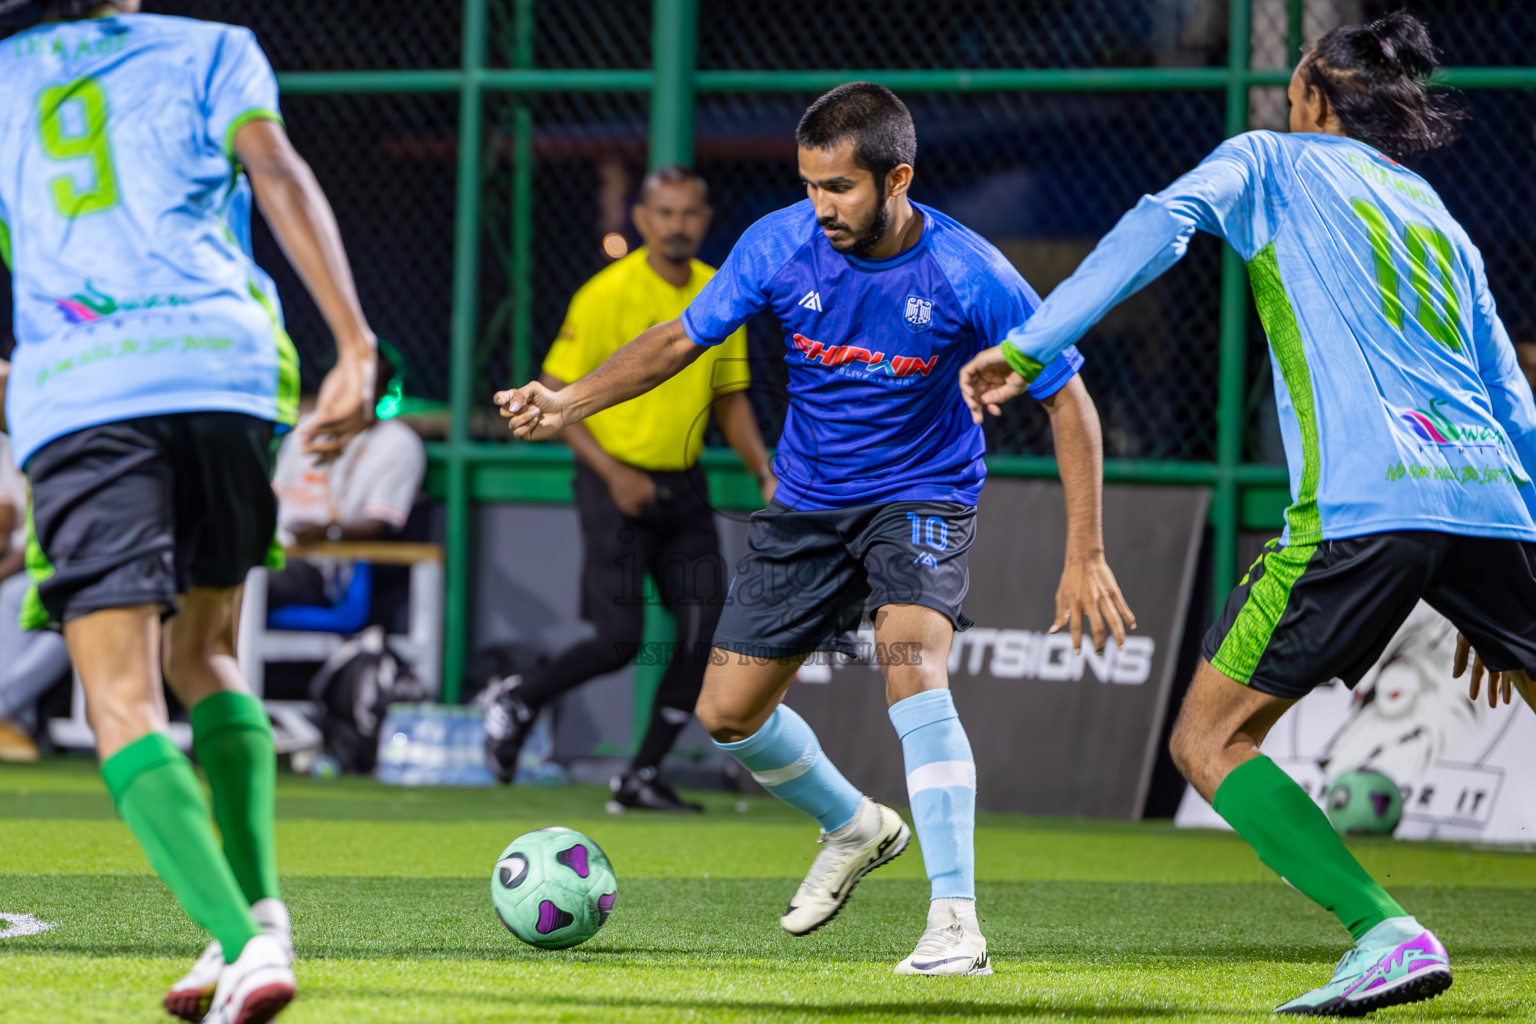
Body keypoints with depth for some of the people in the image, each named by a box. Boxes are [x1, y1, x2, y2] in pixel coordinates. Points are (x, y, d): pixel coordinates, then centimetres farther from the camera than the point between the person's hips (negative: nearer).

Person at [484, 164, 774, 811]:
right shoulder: (607, 296, -11)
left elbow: (730, 399, 17)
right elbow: (553, 398, -9)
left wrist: (765, 475, 2)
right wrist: (614, 474, -17)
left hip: (684, 487, 5)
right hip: (618, 484, -5)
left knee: (700, 634, -3)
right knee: (618, 641, -11)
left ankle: (643, 776, 9)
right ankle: (516, 708, 15)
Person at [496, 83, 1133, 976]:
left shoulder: (969, 275, -22)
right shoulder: (780, 245, -14)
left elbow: (1068, 401, -13)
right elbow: (683, 339, -2)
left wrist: (1085, 556, -16)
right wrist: (573, 401, -18)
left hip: (920, 496, -5)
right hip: (808, 500, 5)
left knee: (913, 666, -32)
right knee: (728, 715, 4)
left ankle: (956, 922, -31)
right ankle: (857, 828, 35)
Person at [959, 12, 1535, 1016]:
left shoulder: (1274, 162, 14)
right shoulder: (1440, 218, 28)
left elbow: (1158, 226, -6)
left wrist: (1027, 349, -9)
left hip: (1365, 507, -6)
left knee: (1208, 742, 0)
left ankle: (1387, 933, -15)